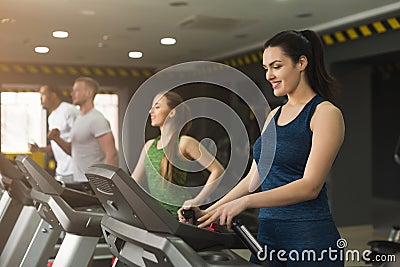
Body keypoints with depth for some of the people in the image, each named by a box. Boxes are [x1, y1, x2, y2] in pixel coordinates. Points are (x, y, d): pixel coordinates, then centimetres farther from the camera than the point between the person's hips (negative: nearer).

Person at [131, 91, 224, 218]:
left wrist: (198, 201, -11)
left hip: (178, 212, -6)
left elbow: (218, 170, -9)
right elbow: (134, 181, 19)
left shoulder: (184, 143, -5)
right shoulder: (149, 145, 16)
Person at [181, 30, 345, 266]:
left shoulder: (326, 113, -8)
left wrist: (245, 202, -26)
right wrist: (210, 212, 8)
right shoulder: (274, 115, 15)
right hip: (267, 234, 7)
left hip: (310, 238, -6)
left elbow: (310, 185, -17)